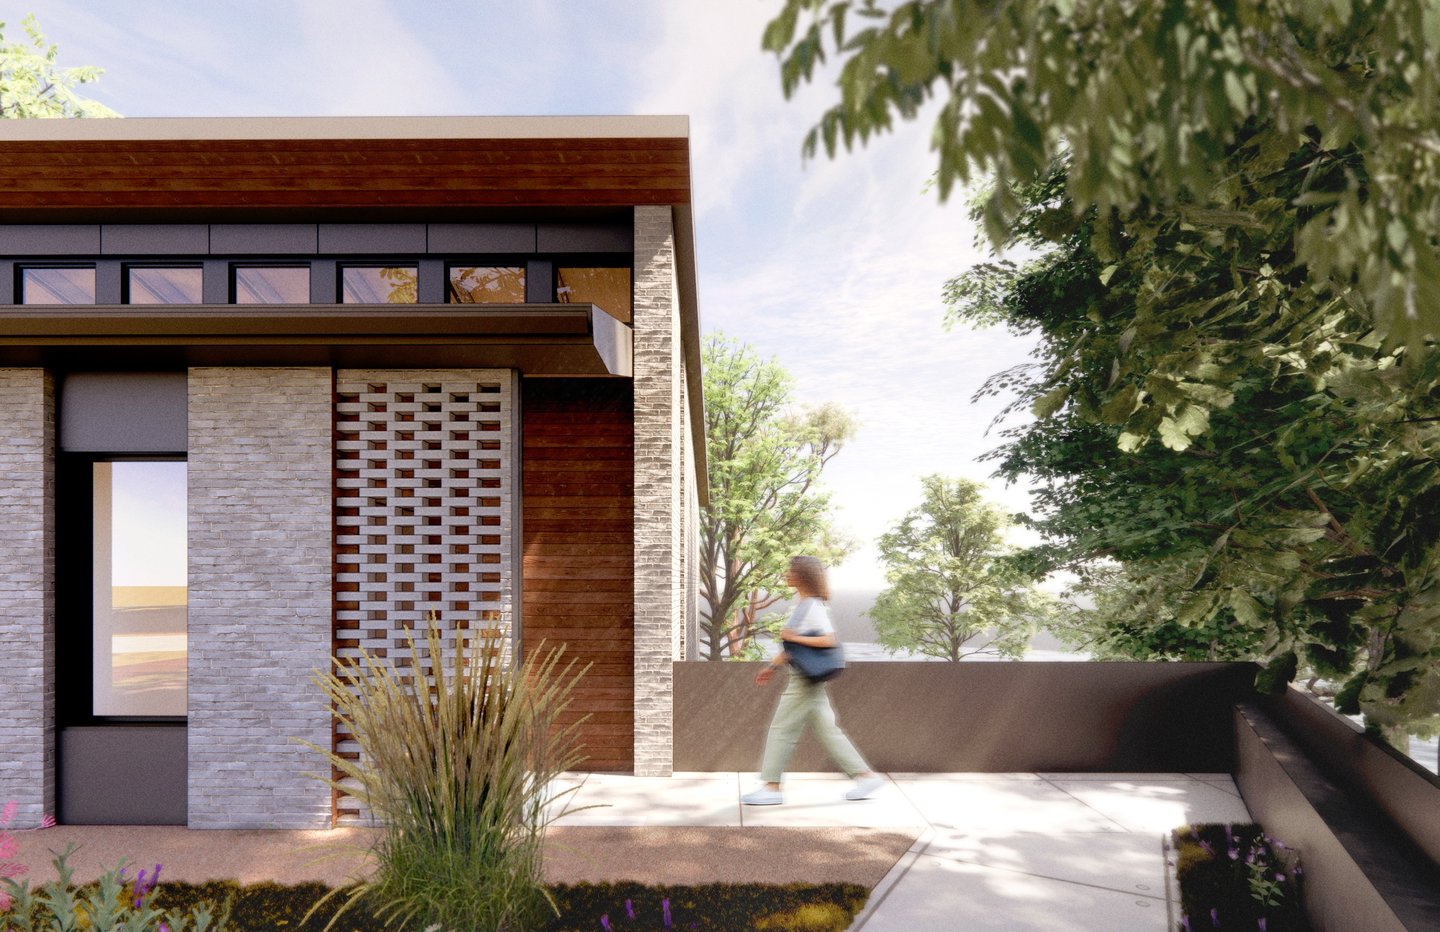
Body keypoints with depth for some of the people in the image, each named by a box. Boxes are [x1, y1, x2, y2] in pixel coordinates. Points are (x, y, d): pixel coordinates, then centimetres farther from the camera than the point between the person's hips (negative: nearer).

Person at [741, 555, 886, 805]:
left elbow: (829, 640, -25)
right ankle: (866, 776, 14)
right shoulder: (803, 606, 14)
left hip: (807, 680, -10)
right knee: (828, 731, 11)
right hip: (803, 679, 10)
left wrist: (793, 637, -21)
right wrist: (774, 666, 22)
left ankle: (771, 787, 3)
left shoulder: (813, 607, -15)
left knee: (782, 729, -3)